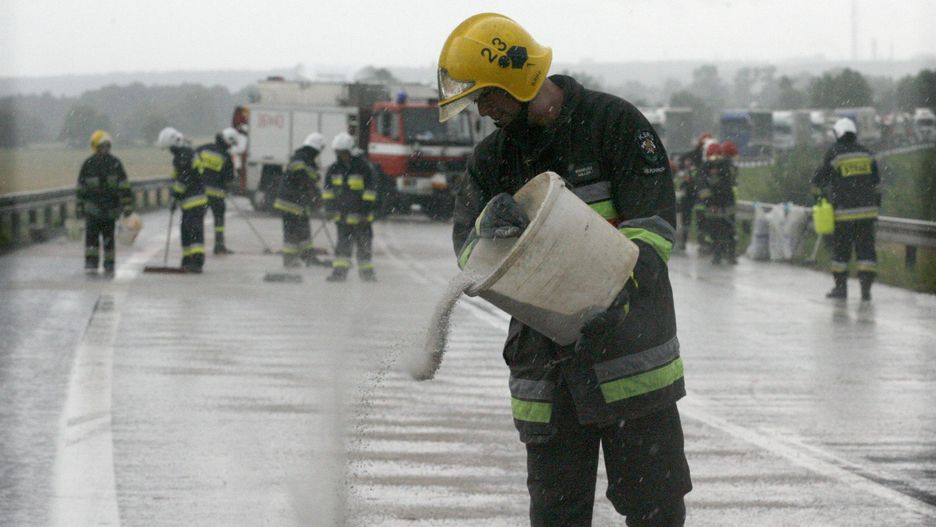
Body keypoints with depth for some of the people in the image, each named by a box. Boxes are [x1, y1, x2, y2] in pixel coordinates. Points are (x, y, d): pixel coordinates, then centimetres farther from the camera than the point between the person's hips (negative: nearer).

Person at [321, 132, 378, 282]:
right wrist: (330, 208, 7)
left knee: (364, 243, 7)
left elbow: (370, 189, -8)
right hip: (342, 213, 2)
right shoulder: (334, 169, 4)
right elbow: (327, 190, 14)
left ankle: (366, 271, 20)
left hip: (360, 213, -2)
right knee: (343, 243, -6)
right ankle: (339, 271, -8)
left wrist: (366, 209, -12)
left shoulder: (362, 166, -9)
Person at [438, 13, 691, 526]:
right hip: (546, 365, 4)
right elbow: (468, 253, 2)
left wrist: (618, 291, -27)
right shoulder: (492, 158, 11)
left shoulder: (614, 123, -4)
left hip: (631, 356, -4)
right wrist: (491, 228, -22)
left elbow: (653, 227, -10)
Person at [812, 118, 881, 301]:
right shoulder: (866, 153, 7)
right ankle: (866, 287, -5)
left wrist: (820, 192, 24)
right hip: (867, 210, 3)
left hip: (844, 212, -3)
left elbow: (819, 180, 3)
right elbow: (876, 183, 13)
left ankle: (840, 287, 14)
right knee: (865, 247, 4)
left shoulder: (833, 154, -5)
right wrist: (876, 205, 24)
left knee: (841, 249, 9)